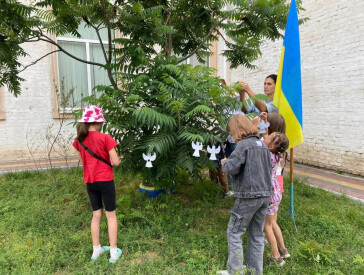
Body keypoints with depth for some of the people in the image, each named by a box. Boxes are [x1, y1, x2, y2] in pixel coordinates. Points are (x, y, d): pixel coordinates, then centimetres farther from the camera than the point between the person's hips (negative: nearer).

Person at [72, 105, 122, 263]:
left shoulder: (79, 140, 1)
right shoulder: (105, 138, -16)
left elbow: (83, 160, 13)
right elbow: (116, 162, -16)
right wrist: (111, 158, 5)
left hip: (90, 182, 5)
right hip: (105, 181, -5)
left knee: (96, 215, 19)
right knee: (111, 215, 9)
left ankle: (96, 250, 30)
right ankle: (114, 252, 16)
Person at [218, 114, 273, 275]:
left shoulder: (243, 145, -12)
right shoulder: (263, 145, 13)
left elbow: (232, 168, -20)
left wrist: (224, 163, 0)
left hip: (249, 195, -8)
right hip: (264, 195, 8)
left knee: (234, 232, 5)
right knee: (257, 234, 16)